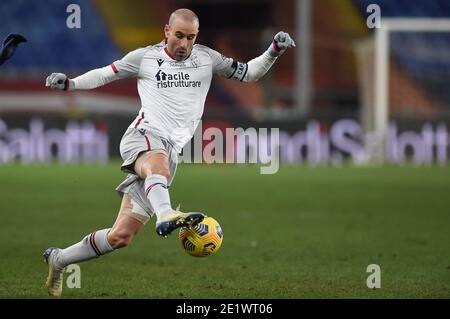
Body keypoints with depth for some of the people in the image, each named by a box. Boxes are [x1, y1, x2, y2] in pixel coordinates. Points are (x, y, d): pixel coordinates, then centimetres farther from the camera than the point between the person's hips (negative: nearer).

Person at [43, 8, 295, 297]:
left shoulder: (206, 58, 15)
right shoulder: (145, 57, 9)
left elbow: (248, 73, 20)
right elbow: (105, 74, 18)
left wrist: (274, 51, 5)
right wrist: (70, 83, 4)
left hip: (171, 151, 3)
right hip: (143, 136, -3)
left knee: (121, 236, 0)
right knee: (158, 164, -43)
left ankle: (58, 259, 16)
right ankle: (166, 216, -73)